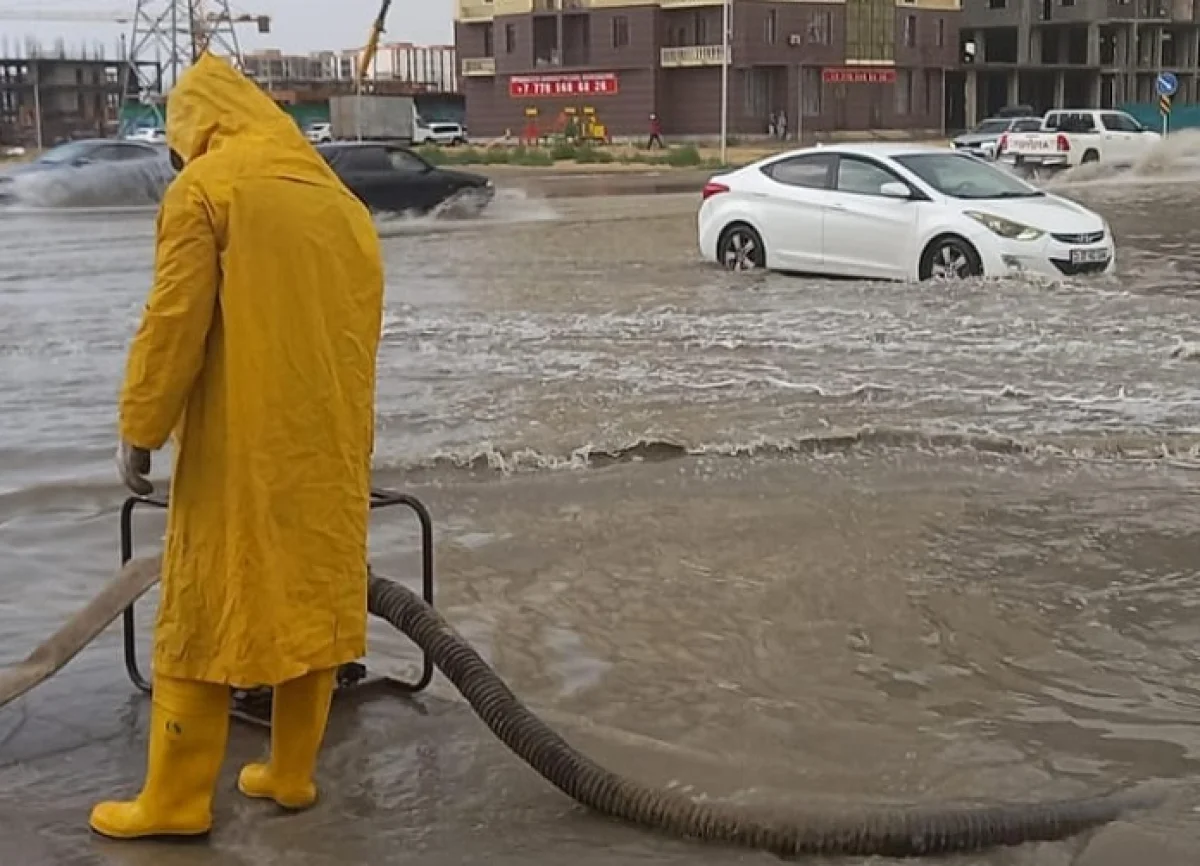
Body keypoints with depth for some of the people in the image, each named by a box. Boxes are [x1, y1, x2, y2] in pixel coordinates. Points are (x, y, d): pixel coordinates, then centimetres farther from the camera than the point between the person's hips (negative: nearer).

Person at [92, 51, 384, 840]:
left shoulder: (206, 185, -5)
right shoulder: (338, 198, 14)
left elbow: (175, 322, -12)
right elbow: (360, 330, 15)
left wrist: (141, 429, -5)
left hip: (243, 444, -6)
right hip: (332, 446, 6)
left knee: (204, 613, 1)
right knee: (313, 601, 13)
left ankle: (177, 800, 7)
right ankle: (292, 774, 22)